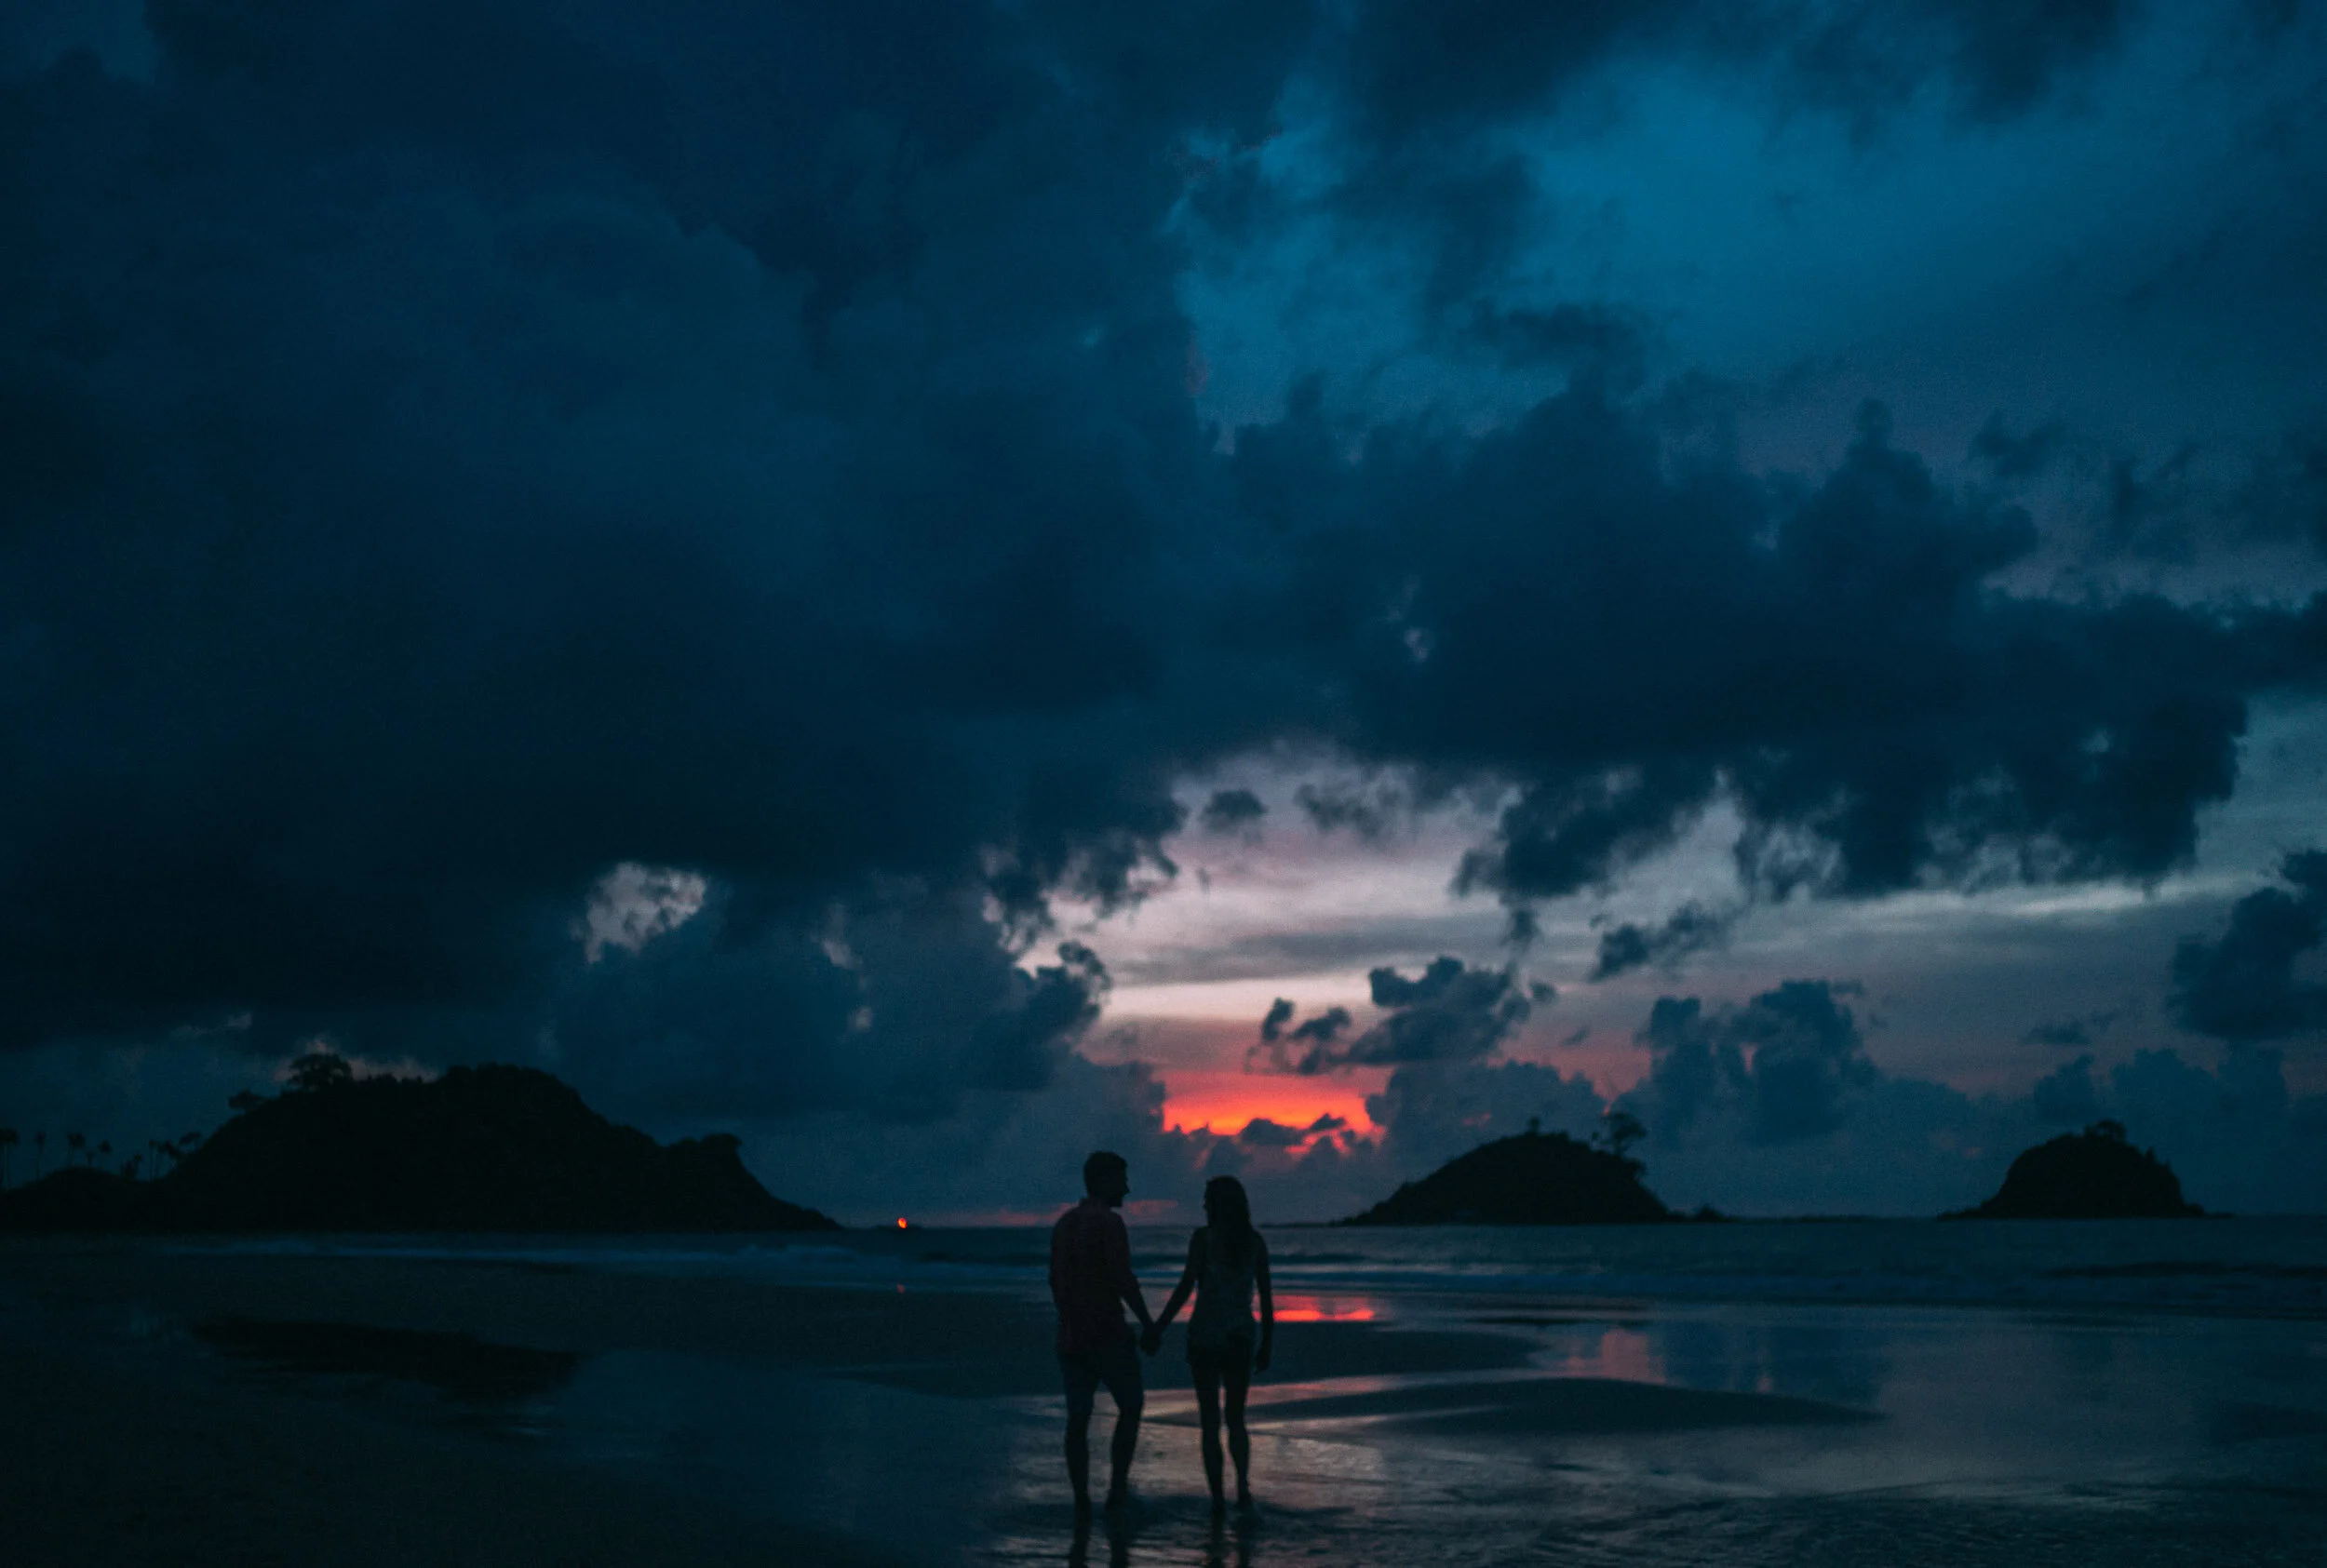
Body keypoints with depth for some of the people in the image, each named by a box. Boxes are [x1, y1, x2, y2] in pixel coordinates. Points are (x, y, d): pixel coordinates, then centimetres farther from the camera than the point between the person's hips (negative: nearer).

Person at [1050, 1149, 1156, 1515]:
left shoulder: (1063, 1224, 12)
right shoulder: (1109, 1222, -13)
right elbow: (1123, 1280, -19)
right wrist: (1148, 1323, -10)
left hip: (1070, 1337, 7)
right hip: (1108, 1334, -7)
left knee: (1078, 1418, 8)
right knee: (1130, 1407, 8)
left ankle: (1081, 1499, 8)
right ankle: (1117, 1489, 3)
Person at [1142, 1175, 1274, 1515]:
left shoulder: (1203, 1238, -7)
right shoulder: (1256, 1242, 3)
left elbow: (1186, 1286, -16)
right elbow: (1266, 1296, 3)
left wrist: (1158, 1329, -11)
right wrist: (1267, 1345, 11)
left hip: (1204, 1336, -2)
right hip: (1240, 1338, 2)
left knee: (1210, 1421, 10)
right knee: (1236, 1420, 17)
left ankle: (1218, 1498, 3)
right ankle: (1243, 1487, -3)